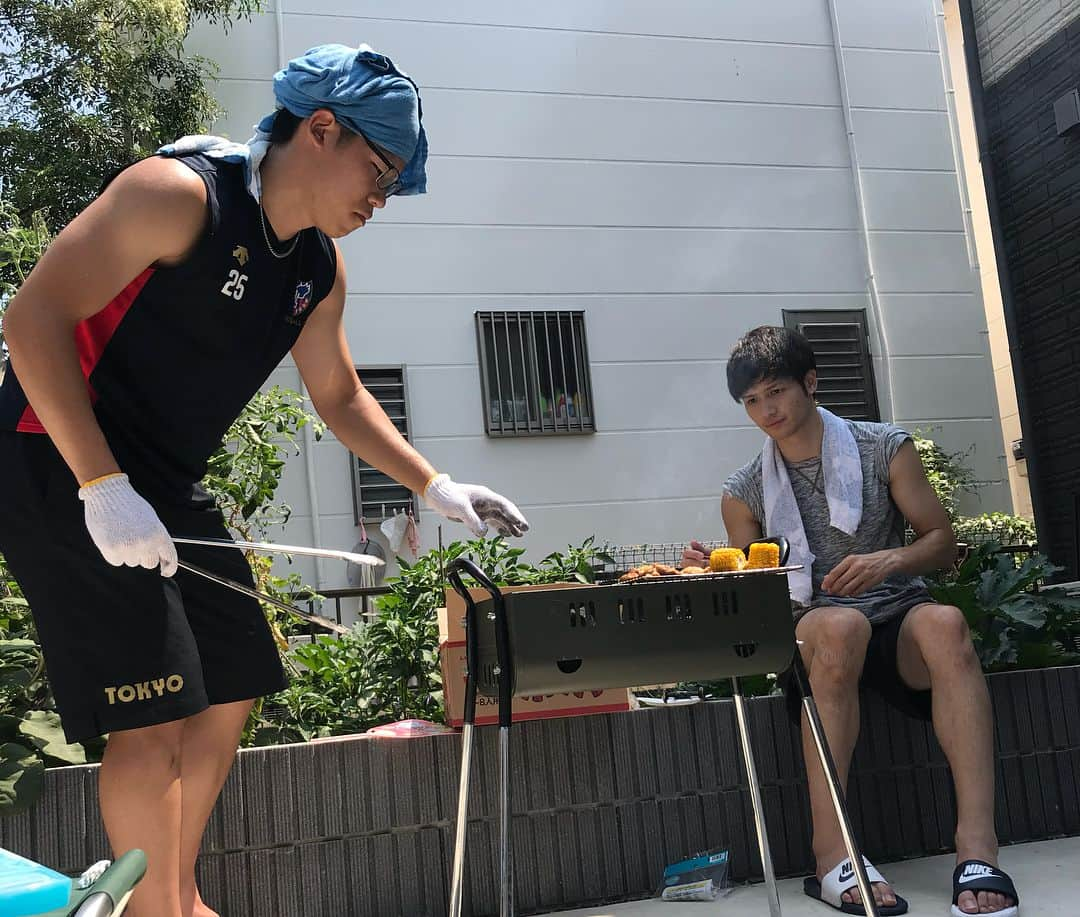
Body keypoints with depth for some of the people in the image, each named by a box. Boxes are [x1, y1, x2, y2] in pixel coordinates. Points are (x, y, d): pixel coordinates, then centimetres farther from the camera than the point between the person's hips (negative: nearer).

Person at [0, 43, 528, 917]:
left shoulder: (321, 268, 7)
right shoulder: (181, 192, -18)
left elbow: (340, 396, 19)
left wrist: (440, 488, 11)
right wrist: (104, 487, -29)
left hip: (171, 487, 9)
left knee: (233, 688, 11)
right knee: (156, 712, -12)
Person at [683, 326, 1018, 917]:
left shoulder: (885, 449, 7)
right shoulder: (743, 495, 11)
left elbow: (943, 543, 6)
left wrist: (891, 561, -15)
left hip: (896, 619, 1)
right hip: (808, 638, 0)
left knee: (944, 624, -35)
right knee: (841, 625, -37)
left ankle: (977, 847, -43)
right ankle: (832, 853, -39)